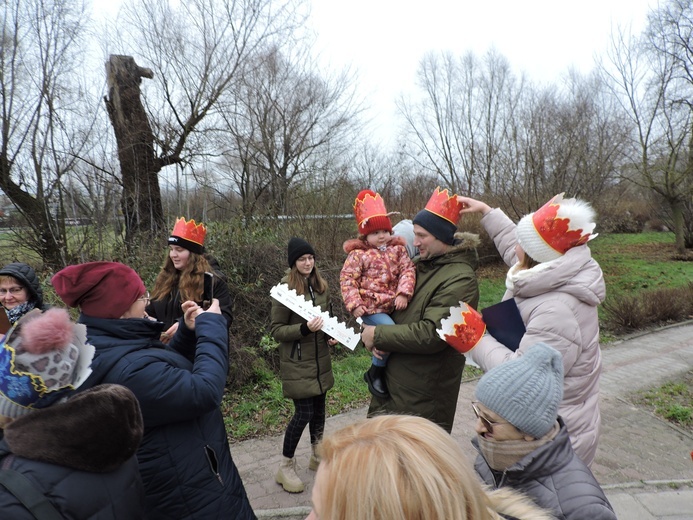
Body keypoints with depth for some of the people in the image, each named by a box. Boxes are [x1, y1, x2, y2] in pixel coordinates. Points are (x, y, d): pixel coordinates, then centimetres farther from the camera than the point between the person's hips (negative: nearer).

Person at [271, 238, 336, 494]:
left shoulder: (321, 286, 4)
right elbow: (276, 330, -13)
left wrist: (330, 333, -3)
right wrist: (304, 329, -28)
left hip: (320, 358, 6)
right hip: (297, 362, -6)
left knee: (319, 408, 16)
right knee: (303, 413, -2)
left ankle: (317, 456, 37)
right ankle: (285, 468, 18)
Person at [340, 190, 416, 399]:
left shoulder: (397, 249, 8)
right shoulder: (358, 254, -4)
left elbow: (408, 270, -1)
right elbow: (347, 279, -6)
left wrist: (403, 293, -17)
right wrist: (354, 304, -15)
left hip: (394, 305, 6)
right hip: (371, 306, -6)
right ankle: (375, 373, 0)